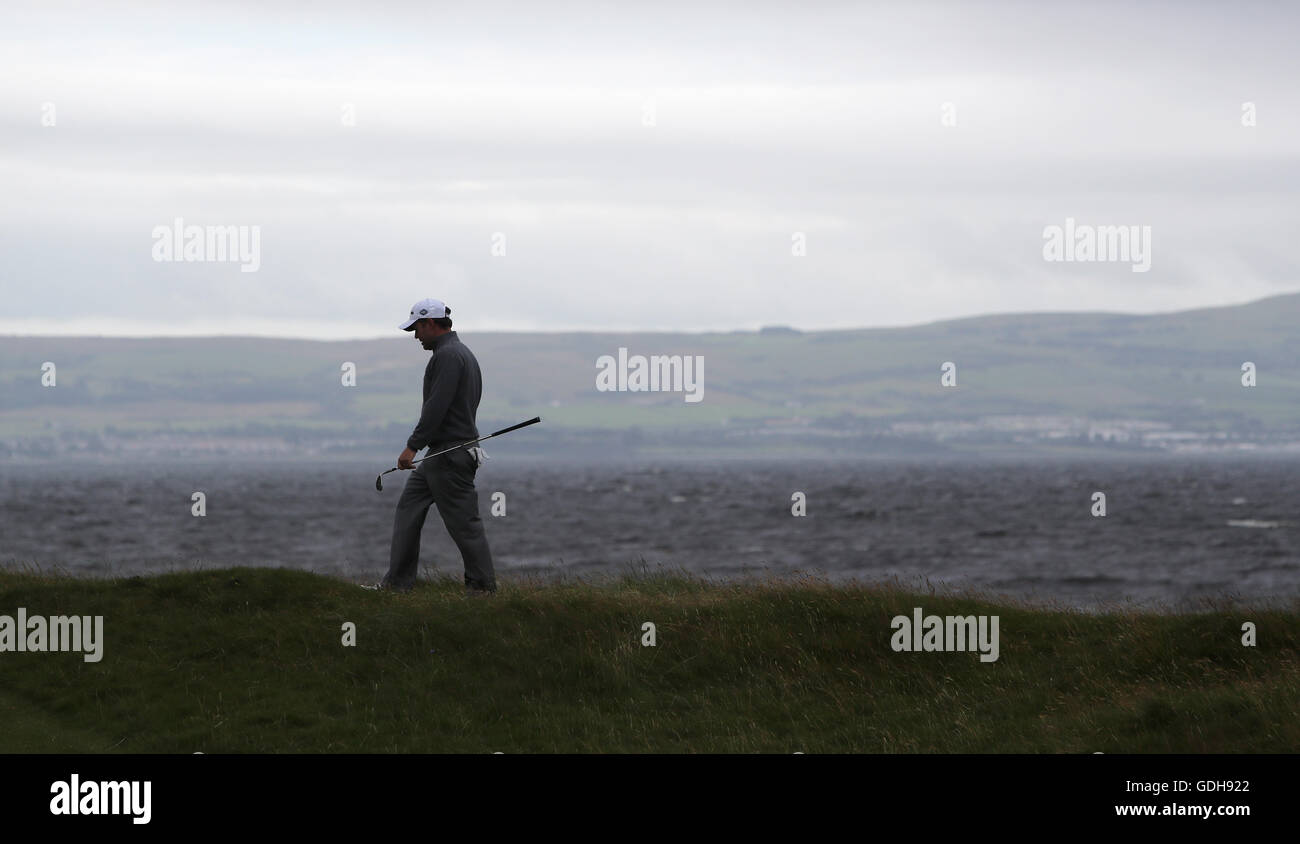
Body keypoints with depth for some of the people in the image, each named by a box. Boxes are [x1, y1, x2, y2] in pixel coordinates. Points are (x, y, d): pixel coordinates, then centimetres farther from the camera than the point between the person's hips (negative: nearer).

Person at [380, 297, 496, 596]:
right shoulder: (462, 353, 19)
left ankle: (482, 585, 1)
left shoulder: (448, 355, -15)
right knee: (408, 508, 10)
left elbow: (436, 406, -22)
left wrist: (413, 445, -21)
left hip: (450, 454, -11)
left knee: (462, 521, -5)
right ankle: (396, 582, 10)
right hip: (439, 454, 11)